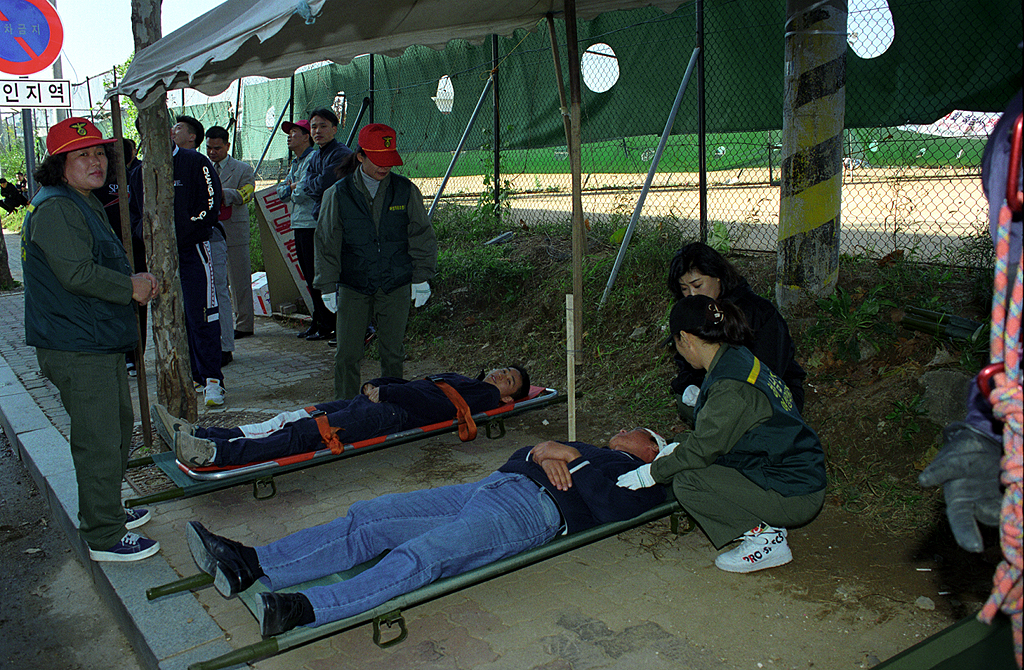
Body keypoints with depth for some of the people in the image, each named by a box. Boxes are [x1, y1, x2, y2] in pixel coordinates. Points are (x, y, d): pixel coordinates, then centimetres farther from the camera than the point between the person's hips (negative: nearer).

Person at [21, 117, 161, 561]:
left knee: (119, 425, 21)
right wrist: (131, 288, -12)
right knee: (98, 441, -5)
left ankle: (105, 511, 37)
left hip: (101, 341, 11)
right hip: (76, 349, -11)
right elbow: (77, 274, -25)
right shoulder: (55, 209, -17)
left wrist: (134, 280, 6)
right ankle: (104, 537, 8)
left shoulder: (85, 204, 18)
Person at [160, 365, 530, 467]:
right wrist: (376, 385, 10)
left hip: (394, 415, -8)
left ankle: (214, 454, -36)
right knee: (295, 418, -7)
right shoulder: (458, 379, 32)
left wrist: (385, 392, -7)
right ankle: (197, 435, -14)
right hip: (378, 401, 8)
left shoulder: (488, 397, 4)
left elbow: (432, 406, -10)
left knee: (307, 433, -25)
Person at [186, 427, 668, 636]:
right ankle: (248, 565, -13)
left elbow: (607, 504, -8)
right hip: (491, 486, 7)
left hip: (531, 510, -7)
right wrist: (542, 452, 5)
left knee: (420, 556, -30)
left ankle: (301, 610, -45)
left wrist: (564, 455, 3)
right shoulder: (591, 452, 35)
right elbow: (519, 457, 26)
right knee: (367, 519, -8)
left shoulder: (636, 475, 14)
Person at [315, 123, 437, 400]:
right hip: (353, 286, 0)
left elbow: (422, 237, 6)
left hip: (396, 286, 0)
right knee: (347, 355, 1)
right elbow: (326, 243, 4)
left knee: (393, 353, 7)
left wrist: (422, 278, 2)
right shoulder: (339, 194, -1)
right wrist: (328, 287, 2)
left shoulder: (406, 191, 0)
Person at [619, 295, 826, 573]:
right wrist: (678, 448, 25)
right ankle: (765, 524, 11)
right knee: (692, 465, 9)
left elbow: (703, 448, -18)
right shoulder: (738, 358, 5)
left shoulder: (730, 386, -24)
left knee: (686, 481, -16)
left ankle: (766, 539, -4)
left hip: (793, 496, -10)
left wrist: (651, 473, -6)